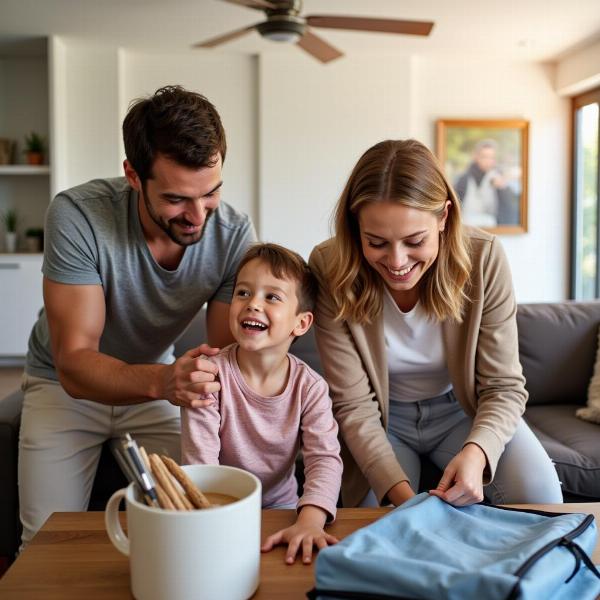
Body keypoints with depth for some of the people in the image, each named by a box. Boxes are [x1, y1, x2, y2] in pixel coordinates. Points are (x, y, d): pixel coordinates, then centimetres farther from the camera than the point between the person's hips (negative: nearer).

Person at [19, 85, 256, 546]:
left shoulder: (233, 234, -22)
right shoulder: (78, 215, -30)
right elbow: (74, 362, -31)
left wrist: (194, 378, -40)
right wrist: (160, 381, -49)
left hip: (155, 382, 2)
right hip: (67, 384, -1)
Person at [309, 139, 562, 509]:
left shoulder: (483, 259, -22)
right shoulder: (331, 270, -24)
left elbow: (503, 387, -16)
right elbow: (354, 405, -20)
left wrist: (476, 452, -37)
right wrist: (401, 493, -33)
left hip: (462, 410, 1)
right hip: (383, 420, 0)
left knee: (539, 494, -21)